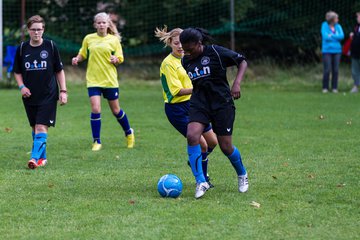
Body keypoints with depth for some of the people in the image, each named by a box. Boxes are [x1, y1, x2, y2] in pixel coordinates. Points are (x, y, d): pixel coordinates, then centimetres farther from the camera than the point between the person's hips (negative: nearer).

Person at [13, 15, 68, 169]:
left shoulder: (51, 46, -3)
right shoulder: (22, 48, 3)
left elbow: (59, 70, 4)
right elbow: (17, 72, 13)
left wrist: (63, 91, -1)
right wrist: (21, 86, -5)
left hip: (48, 95, -3)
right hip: (29, 96, 3)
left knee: (41, 128, -13)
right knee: (35, 128, 10)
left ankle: (35, 158, -21)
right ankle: (42, 157, 22)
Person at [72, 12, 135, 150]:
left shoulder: (114, 39, 1)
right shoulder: (88, 39, 3)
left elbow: (120, 59, 4)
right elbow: (82, 55, 13)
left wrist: (115, 60, -18)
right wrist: (77, 59, -8)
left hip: (110, 80, 0)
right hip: (93, 80, 0)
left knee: (116, 110, 9)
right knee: (95, 109, -12)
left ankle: (129, 133, 34)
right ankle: (96, 141, 0)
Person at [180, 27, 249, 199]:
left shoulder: (216, 52, -10)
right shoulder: (186, 61, 5)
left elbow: (242, 62, -4)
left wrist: (237, 83, -16)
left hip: (222, 103, -4)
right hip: (199, 104, 4)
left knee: (225, 146, -1)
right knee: (192, 136, -22)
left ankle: (242, 175, 31)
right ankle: (201, 182, -16)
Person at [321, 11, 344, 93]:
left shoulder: (338, 26, 8)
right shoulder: (325, 25, -3)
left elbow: (342, 36, -5)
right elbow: (326, 37, -12)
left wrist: (331, 36, -12)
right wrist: (336, 37, -4)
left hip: (337, 50, 3)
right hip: (327, 50, -3)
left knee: (335, 70, 0)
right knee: (327, 70, -7)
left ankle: (334, 87, 8)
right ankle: (325, 87, 3)